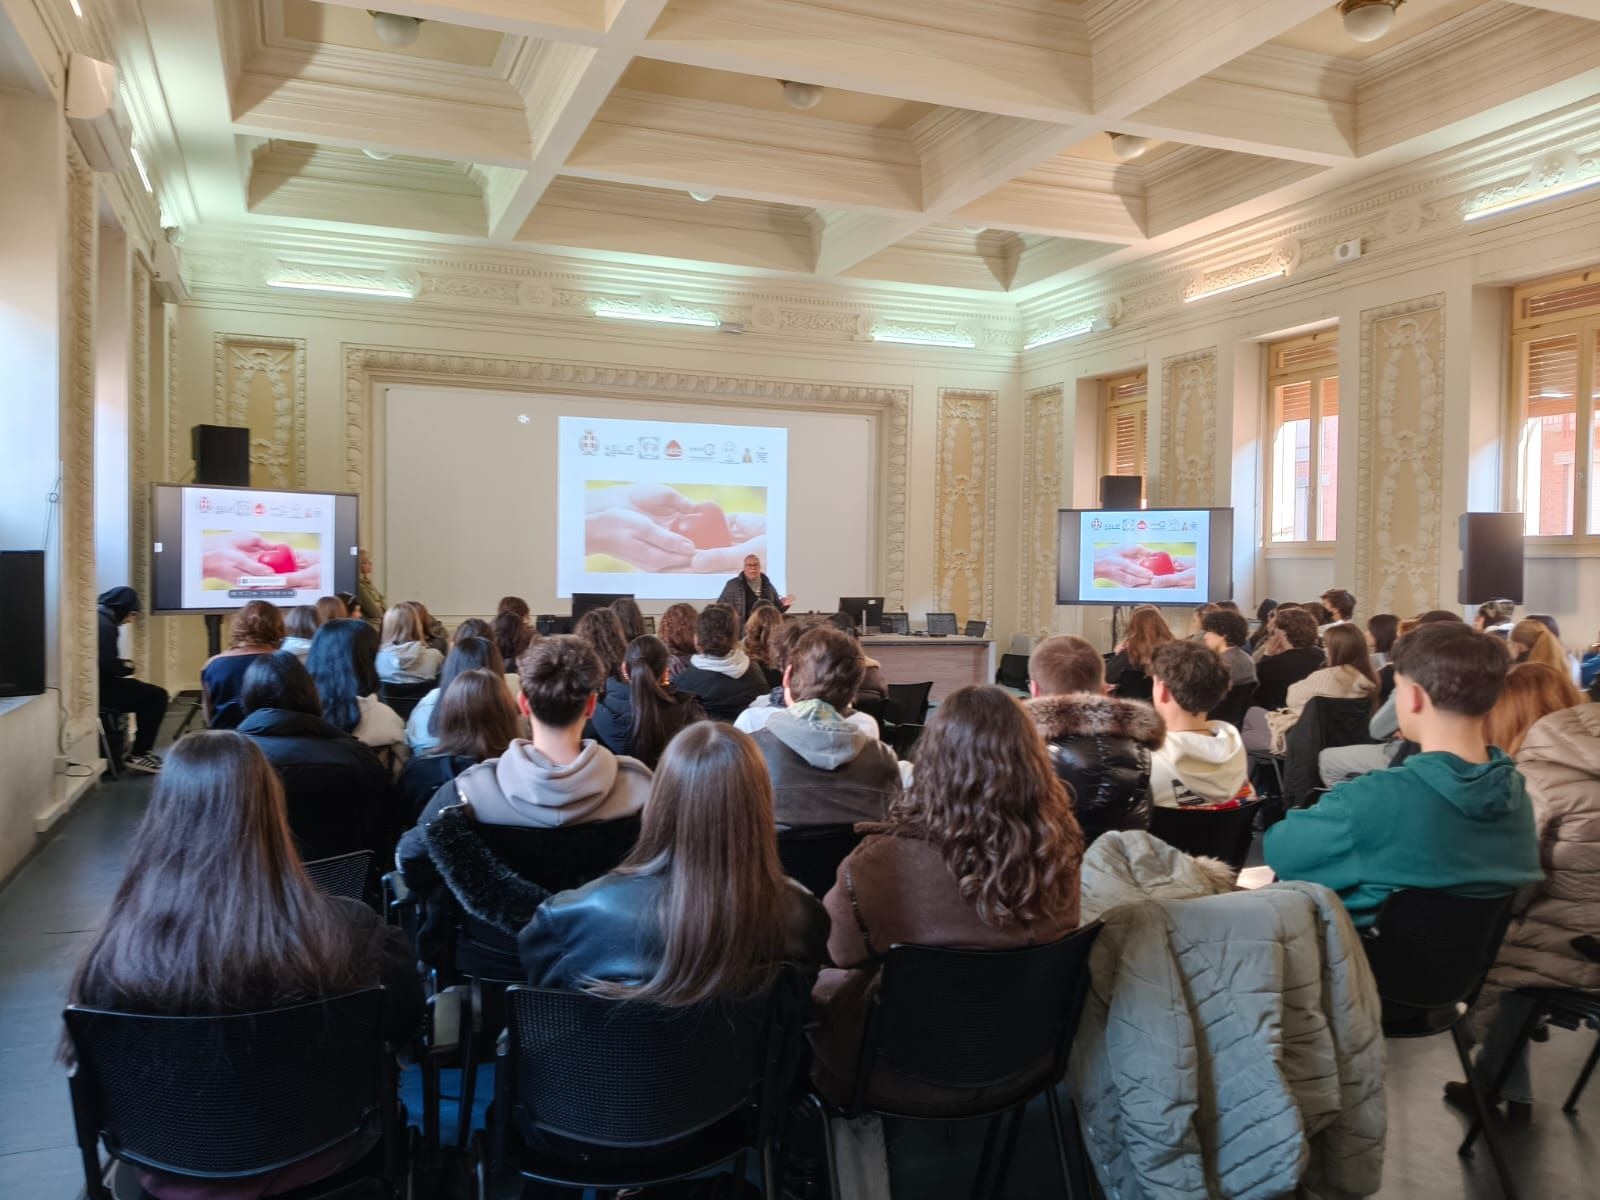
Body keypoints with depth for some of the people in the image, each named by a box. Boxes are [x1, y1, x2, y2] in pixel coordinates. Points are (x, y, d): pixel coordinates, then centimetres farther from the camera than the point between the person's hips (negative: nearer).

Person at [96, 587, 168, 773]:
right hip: (99, 687, -11)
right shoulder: (106, 625, -18)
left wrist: (121, 664, 7)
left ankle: (141, 750, 26)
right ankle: (138, 755, -3)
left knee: (147, 693, 24)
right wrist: (127, 667, -7)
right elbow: (107, 666, -25)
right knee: (157, 696, -8)